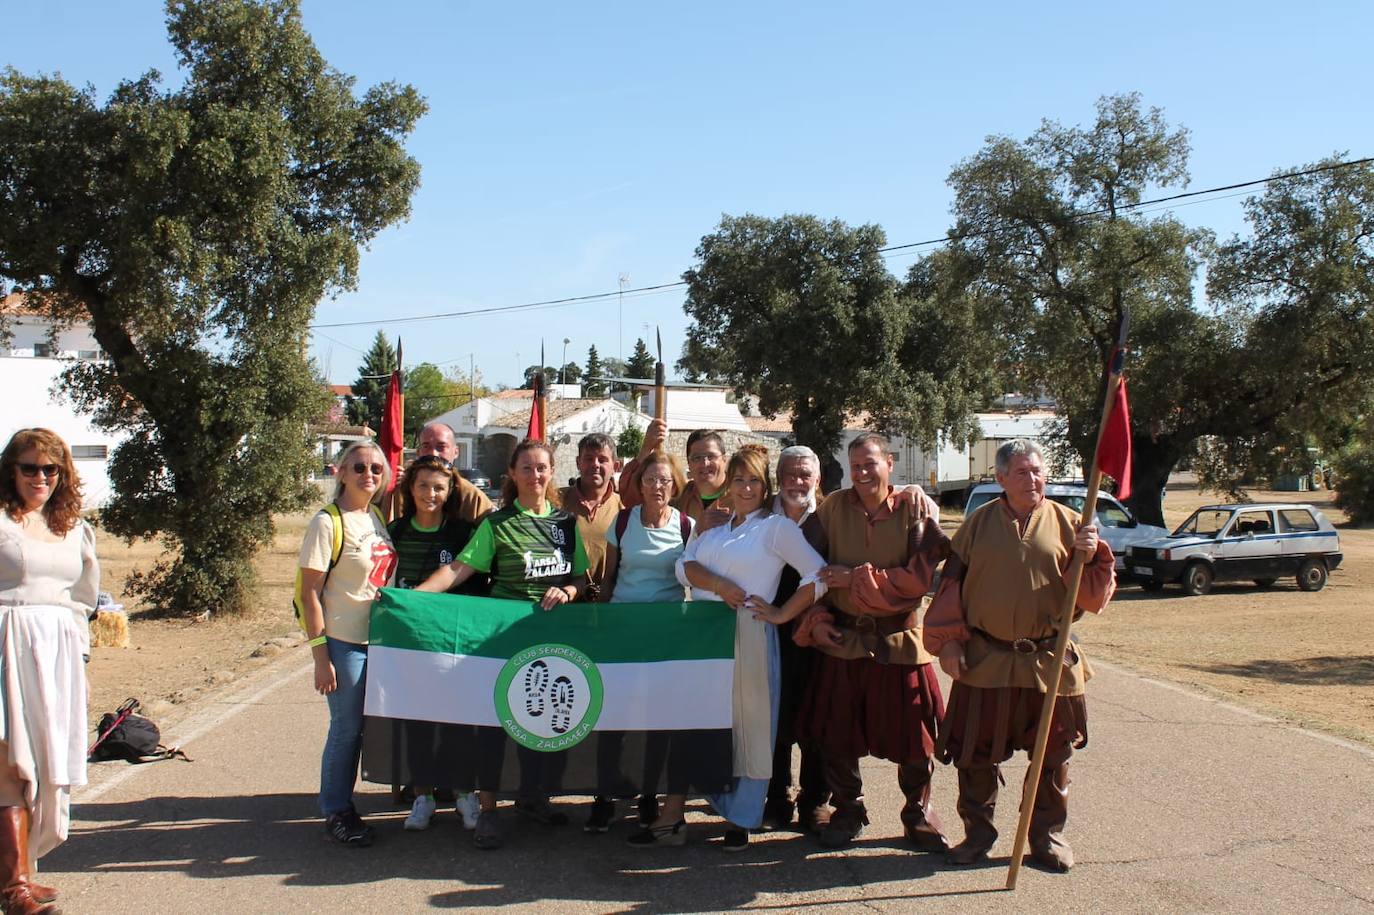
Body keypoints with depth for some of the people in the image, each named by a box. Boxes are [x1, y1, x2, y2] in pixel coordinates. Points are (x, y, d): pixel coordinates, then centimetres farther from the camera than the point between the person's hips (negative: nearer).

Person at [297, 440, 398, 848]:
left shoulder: (378, 517, 9)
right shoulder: (328, 522, -11)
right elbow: (310, 592, -12)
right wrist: (320, 655, -15)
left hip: (380, 639, 7)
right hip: (345, 642, -7)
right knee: (347, 728, 0)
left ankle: (341, 805, 25)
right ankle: (336, 811, 16)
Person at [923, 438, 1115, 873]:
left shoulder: (1066, 523, 4)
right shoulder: (979, 522, 5)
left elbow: (1091, 596, 2)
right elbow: (952, 582, 5)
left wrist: (1091, 557, -18)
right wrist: (949, 641, -2)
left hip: (1049, 658, 0)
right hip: (984, 658, 0)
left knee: (1052, 754, 9)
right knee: (975, 752, 6)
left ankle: (1048, 835, 26)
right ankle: (977, 833, 23)